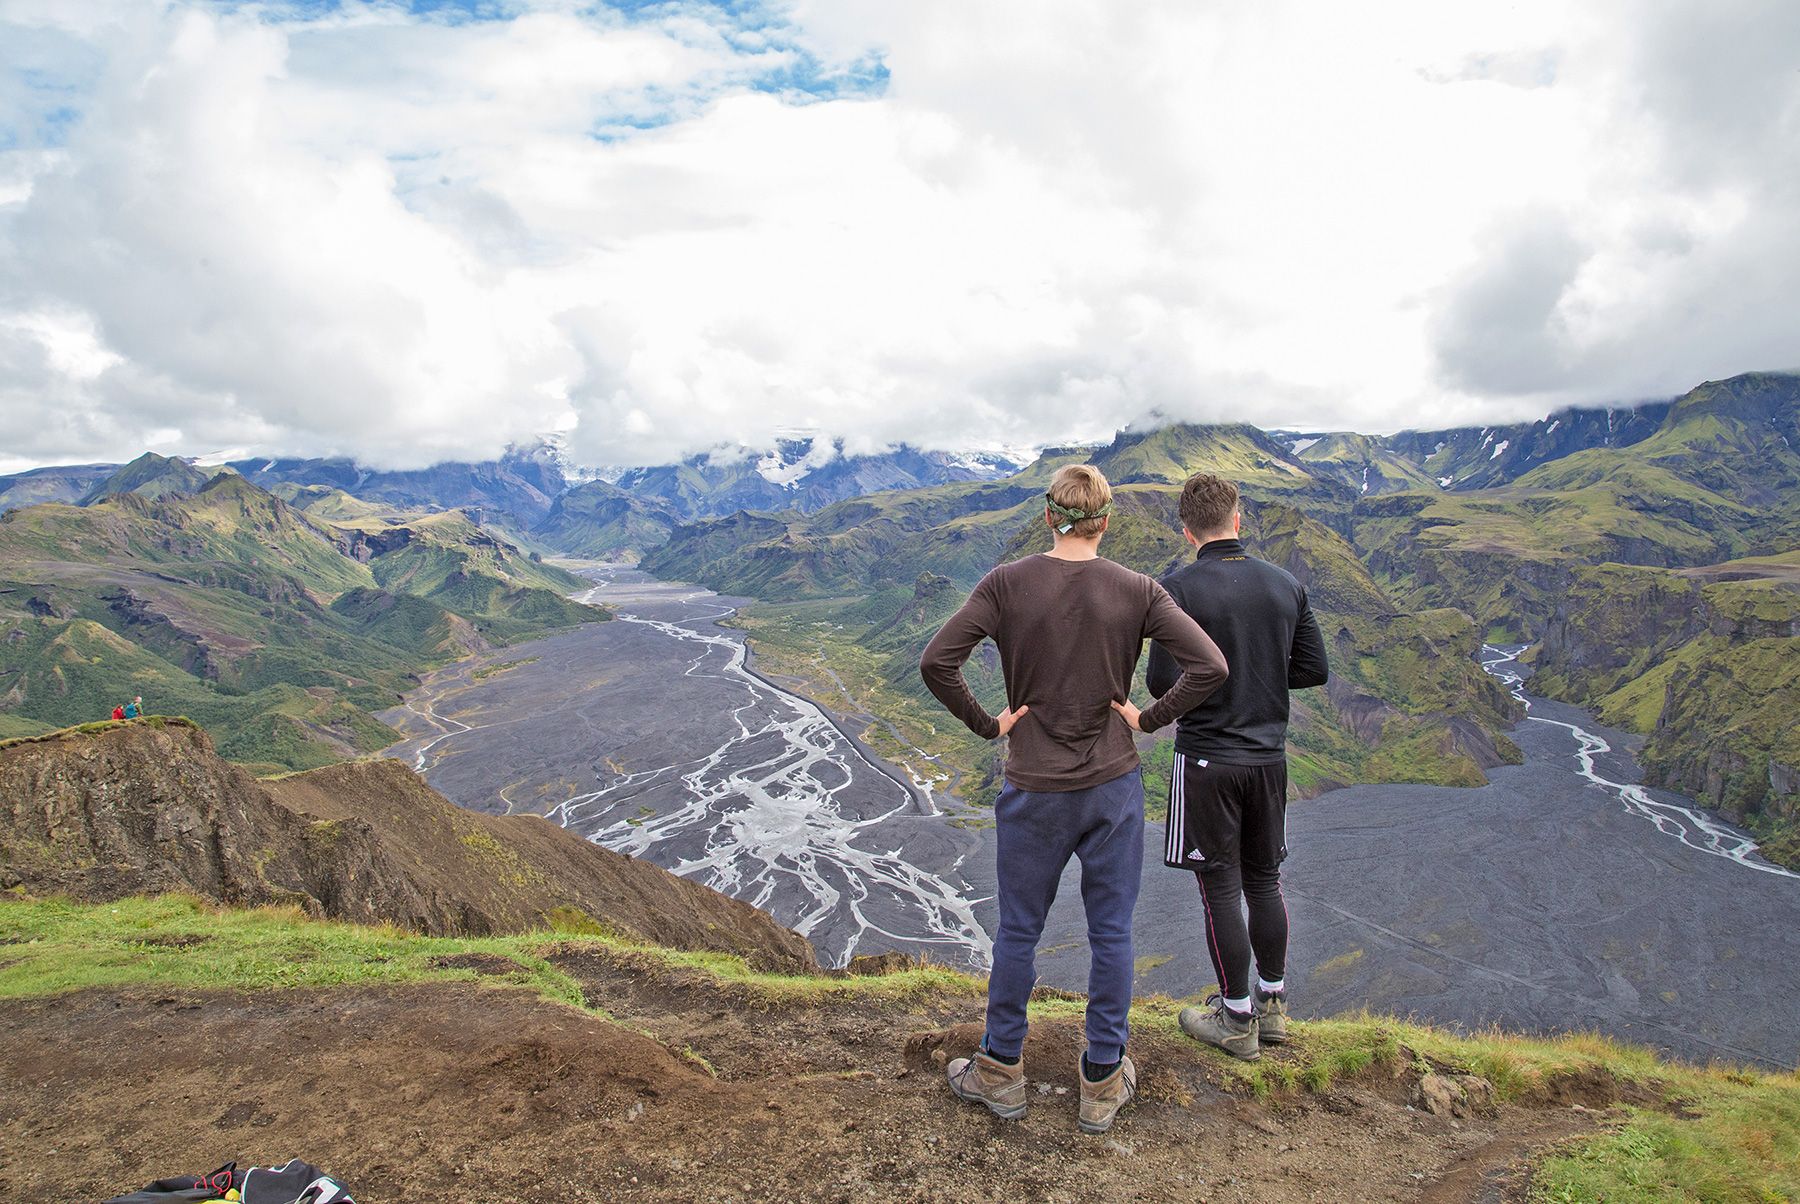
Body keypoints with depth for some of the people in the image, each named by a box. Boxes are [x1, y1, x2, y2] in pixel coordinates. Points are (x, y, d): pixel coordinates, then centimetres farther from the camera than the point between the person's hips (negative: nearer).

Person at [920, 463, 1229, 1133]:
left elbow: (937, 662, -17)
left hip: (1034, 791, -1)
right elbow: (1210, 666, -12)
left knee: (1018, 932, 14)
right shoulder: (1136, 591, -7)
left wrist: (986, 724, -6)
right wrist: (1149, 719, -2)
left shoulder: (1007, 584, -10)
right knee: (1111, 933, 14)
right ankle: (1103, 1083, 27)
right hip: (1114, 788, 1)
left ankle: (1001, 1073, 30)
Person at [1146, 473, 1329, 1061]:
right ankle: (1272, 1006, 31)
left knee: (1221, 886, 6)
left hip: (1207, 759, -5)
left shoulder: (1179, 588, -14)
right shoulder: (1286, 585, 1)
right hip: (1269, 756, 5)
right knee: (1265, 880, 18)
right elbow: (1314, 669, 6)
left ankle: (1237, 1021, 18)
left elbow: (1163, 681, -18)